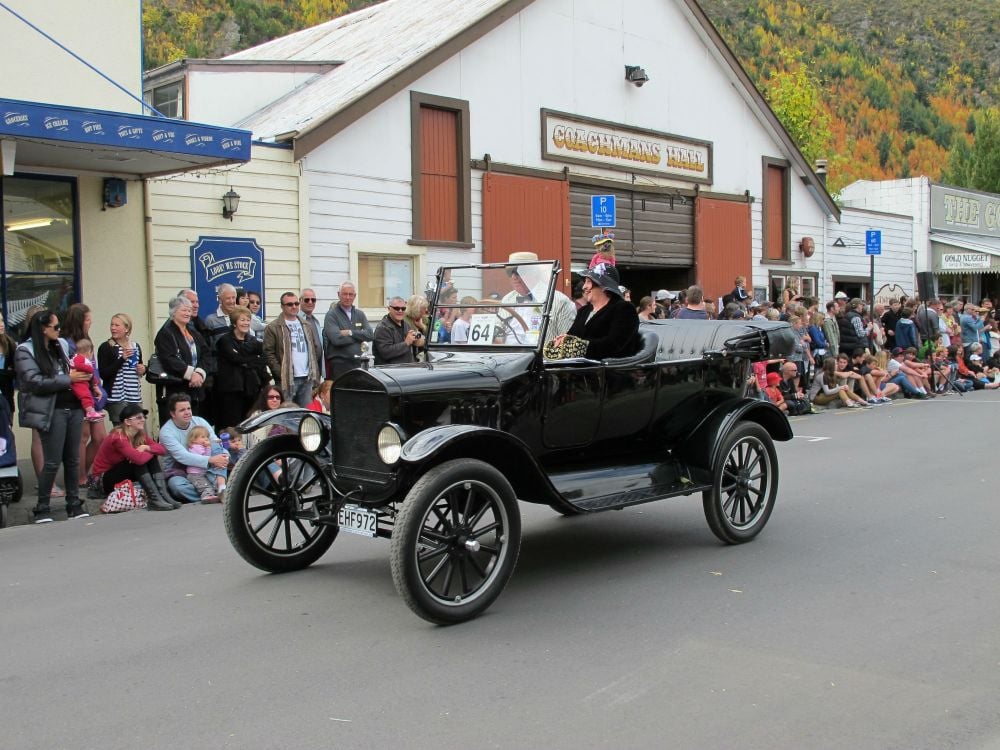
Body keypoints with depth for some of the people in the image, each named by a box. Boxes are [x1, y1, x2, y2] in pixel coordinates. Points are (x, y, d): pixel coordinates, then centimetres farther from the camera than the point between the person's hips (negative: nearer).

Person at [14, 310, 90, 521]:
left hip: (73, 408, 6)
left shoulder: (62, 345, 13)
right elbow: (36, 382, -15)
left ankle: (74, 505, 19)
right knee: (52, 462, -3)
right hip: (52, 411, -6)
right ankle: (42, 508, 10)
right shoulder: (25, 351, -6)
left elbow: (72, 369, 27)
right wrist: (68, 379, -14)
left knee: (72, 460, 10)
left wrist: (81, 375, 5)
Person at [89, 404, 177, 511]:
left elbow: (163, 450, -9)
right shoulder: (118, 437, -25)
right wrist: (151, 452, -18)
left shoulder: (140, 435, -2)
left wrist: (146, 447, -26)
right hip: (104, 480, -7)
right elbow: (139, 458, -38)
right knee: (138, 461, -27)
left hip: (124, 475, 7)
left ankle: (163, 494, -27)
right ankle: (154, 499, -34)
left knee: (152, 459, -12)